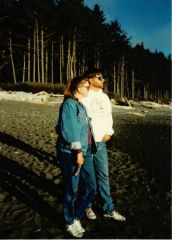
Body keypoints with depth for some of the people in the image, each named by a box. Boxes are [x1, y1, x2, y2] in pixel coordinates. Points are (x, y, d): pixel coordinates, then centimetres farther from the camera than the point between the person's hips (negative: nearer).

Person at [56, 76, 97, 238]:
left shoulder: (80, 104, 14)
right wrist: (77, 151, -19)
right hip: (71, 154, -8)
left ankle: (76, 216, 31)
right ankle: (70, 223, 28)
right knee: (71, 190, 8)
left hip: (85, 152, 8)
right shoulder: (69, 104, -13)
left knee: (91, 188, 11)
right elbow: (69, 131, -19)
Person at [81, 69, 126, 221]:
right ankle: (87, 206, 29)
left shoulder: (104, 97, 10)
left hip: (101, 142, 6)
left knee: (104, 175, 12)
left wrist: (108, 133, 6)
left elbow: (108, 115, 18)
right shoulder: (84, 97, -12)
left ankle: (109, 209, 24)